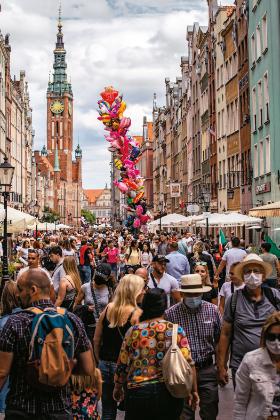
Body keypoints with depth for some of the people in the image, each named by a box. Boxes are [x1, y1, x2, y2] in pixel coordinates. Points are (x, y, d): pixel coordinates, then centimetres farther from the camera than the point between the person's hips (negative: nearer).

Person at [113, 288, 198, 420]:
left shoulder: (133, 331, -1)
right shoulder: (175, 330, -3)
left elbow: (122, 365, 3)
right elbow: (188, 363, -7)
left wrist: (117, 388, 18)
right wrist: (194, 390, 4)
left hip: (137, 391, 0)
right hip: (170, 391, 0)